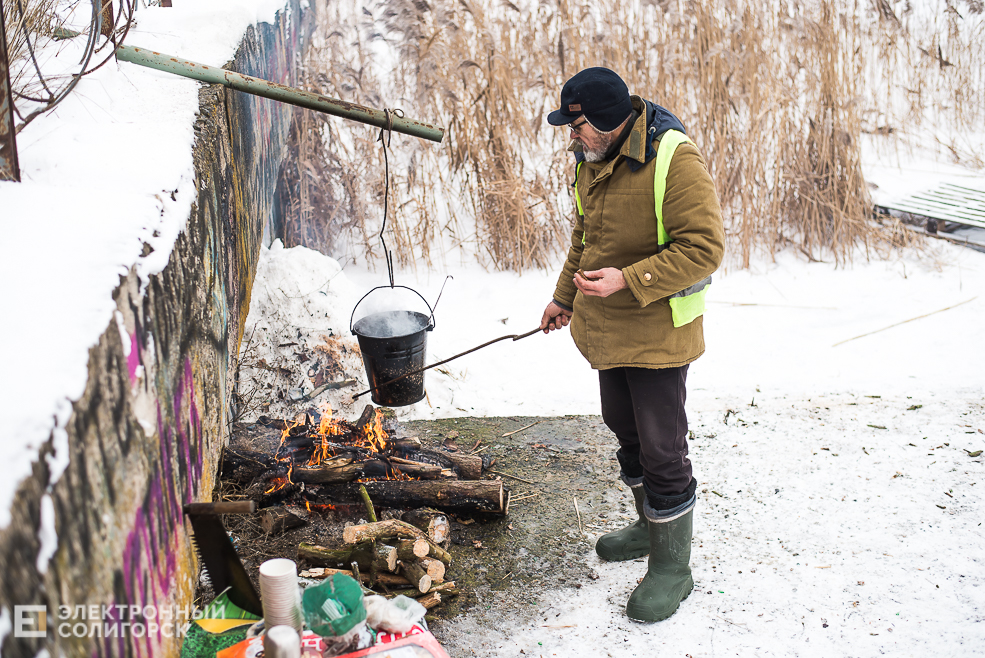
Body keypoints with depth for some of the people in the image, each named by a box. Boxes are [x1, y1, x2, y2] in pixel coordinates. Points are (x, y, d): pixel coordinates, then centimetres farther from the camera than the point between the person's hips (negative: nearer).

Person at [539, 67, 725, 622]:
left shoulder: (675, 160, -22)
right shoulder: (592, 161, 5)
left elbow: (705, 247, -25)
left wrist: (628, 279, -30)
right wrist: (565, 296, 23)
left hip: (657, 332, -8)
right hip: (607, 327, 9)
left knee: (661, 449, -1)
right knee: (625, 429, 21)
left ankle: (672, 567, 14)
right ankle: (651, 526, 42)